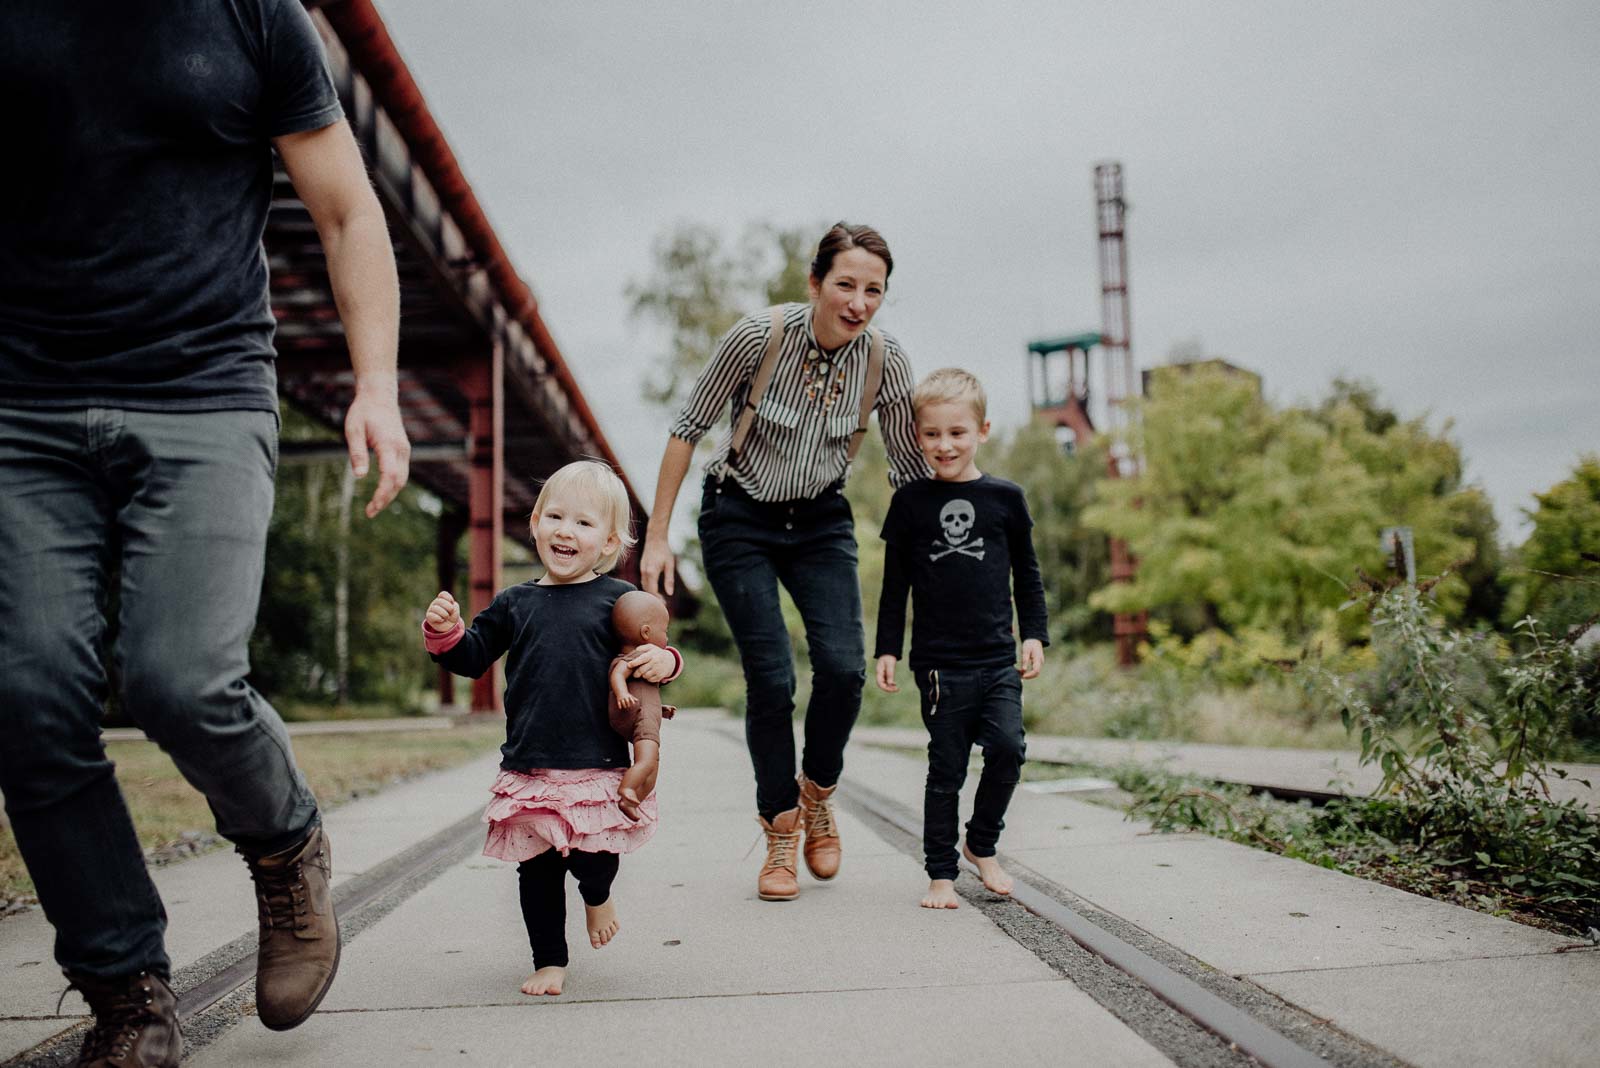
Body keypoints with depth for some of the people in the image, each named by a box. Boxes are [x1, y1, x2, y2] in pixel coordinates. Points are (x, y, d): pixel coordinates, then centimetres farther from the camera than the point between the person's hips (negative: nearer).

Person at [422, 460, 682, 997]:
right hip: (529, 768, 3)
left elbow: (650, 655, 6)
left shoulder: (618, 600, 0)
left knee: (595, 855, 0)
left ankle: (598, 896, 36)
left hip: (599, 764, -2)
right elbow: (472, 657, 13)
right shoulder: (515, 603, 8)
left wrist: (664, 661, -17)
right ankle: (549, 960, 25)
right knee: (537, 869, 8)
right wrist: (445, 632, -7)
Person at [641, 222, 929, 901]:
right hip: (739, 518, -2)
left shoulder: (885, 361, -14)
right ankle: (781, 828, 12)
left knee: (843, 667, -16)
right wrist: (657, 538, -9)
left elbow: (910, 469, -2)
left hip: (820, 520, 2)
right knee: (770, 680, -10)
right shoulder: (757, 337, -21)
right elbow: (688, 428, -10)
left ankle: (818, 793, 14)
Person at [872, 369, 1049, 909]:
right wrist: (886, 648, 3)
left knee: (1007, 748, -11)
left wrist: (1035, 634, 5)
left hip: (998, 660, 1)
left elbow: (1027, 573, 13)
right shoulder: (911, 502, 2)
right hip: (938, 662, -1)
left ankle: (982, 845, 13)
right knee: (946, 768, 2)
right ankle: (941, 873, 15)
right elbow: (895, 584, 7)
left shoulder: (1005, 497, 5)